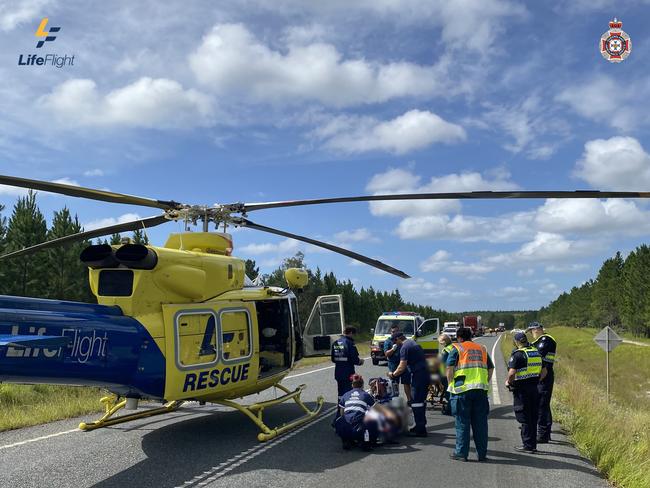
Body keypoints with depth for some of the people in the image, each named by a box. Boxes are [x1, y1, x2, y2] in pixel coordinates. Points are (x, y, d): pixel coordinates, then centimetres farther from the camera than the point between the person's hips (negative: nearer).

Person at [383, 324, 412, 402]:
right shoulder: (388, 341, 3)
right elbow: (386, 354, -6)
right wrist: (393, 349, -22)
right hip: (393, 365, -2)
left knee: (407, 383, 4)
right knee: (395, 384, 5)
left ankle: (409, 399, 11)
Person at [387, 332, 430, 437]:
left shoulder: (405, 347, -10)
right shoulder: (414, 343, 19)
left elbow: (402, 367, -16)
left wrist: (393, 374, 0)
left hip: (418, 375, -10)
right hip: (426, 373, 10)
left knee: (416, 402, -5)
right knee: (421, 400, 17)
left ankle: (420, 430, -3)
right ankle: (421, 425, 26)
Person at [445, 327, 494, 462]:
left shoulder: (457, 348, 2)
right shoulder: (482, 349, 16)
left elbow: (449, 368, -8)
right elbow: (491, 369, 15)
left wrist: (451, 385, 2)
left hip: (462, 390, -4)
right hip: (481, 389, 4)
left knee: (462, 423, 4)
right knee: (481, 422, 10)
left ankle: (461, 453, 7)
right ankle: (482, 454, 14)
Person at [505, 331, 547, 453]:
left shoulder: (517, 354, -13)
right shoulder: (536, 353, 11)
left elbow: (512, 373, -21)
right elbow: (544, 371, 17)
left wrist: (508, 382, -4)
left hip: (521, 389, -7)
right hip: (534, 388, 7)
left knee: (524, 418, 0)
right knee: (533, 418, 13)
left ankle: (528, 445, 3)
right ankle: (533, 445, 20)